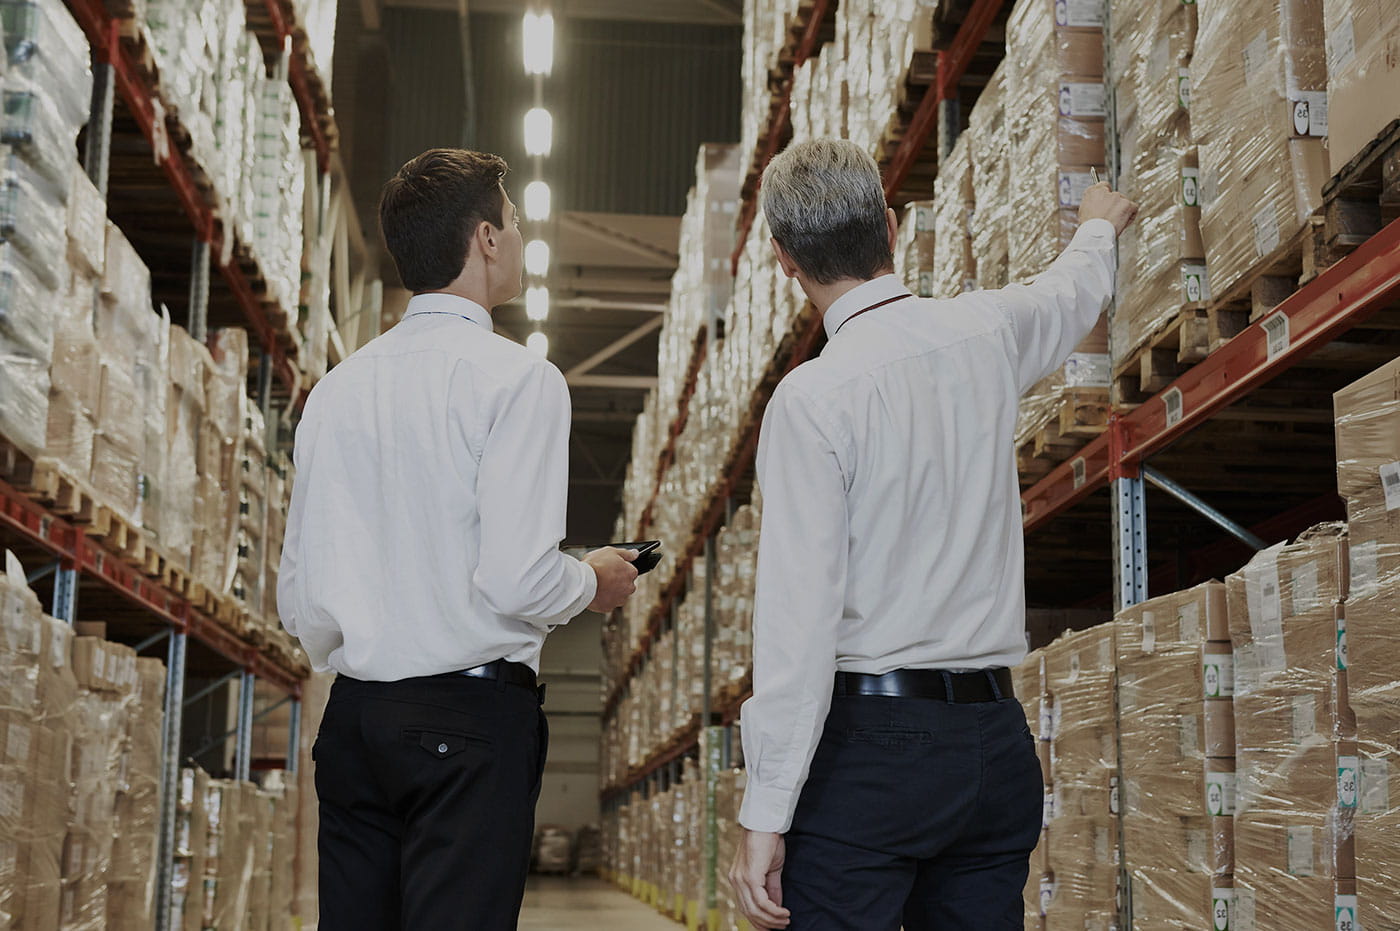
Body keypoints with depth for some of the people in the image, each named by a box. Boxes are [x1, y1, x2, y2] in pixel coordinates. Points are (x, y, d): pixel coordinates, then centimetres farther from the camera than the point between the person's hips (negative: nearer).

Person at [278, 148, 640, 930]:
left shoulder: (338, 387, 10)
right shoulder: (516, 377, -8)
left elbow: (299, 599, 10)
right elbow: (516, 578, -17)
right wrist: (595, 584, 4)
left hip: (353, 718, 7)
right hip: (471, 716, -6)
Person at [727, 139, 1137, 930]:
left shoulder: (813, 397, -12)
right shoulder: (987, 332, 5)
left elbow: (799, 616, -16)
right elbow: (1072, 297, 31)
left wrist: (765, 813, -13)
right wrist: (1099, 227, 54)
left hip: (867, 740, -6)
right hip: (996, 741, 6)